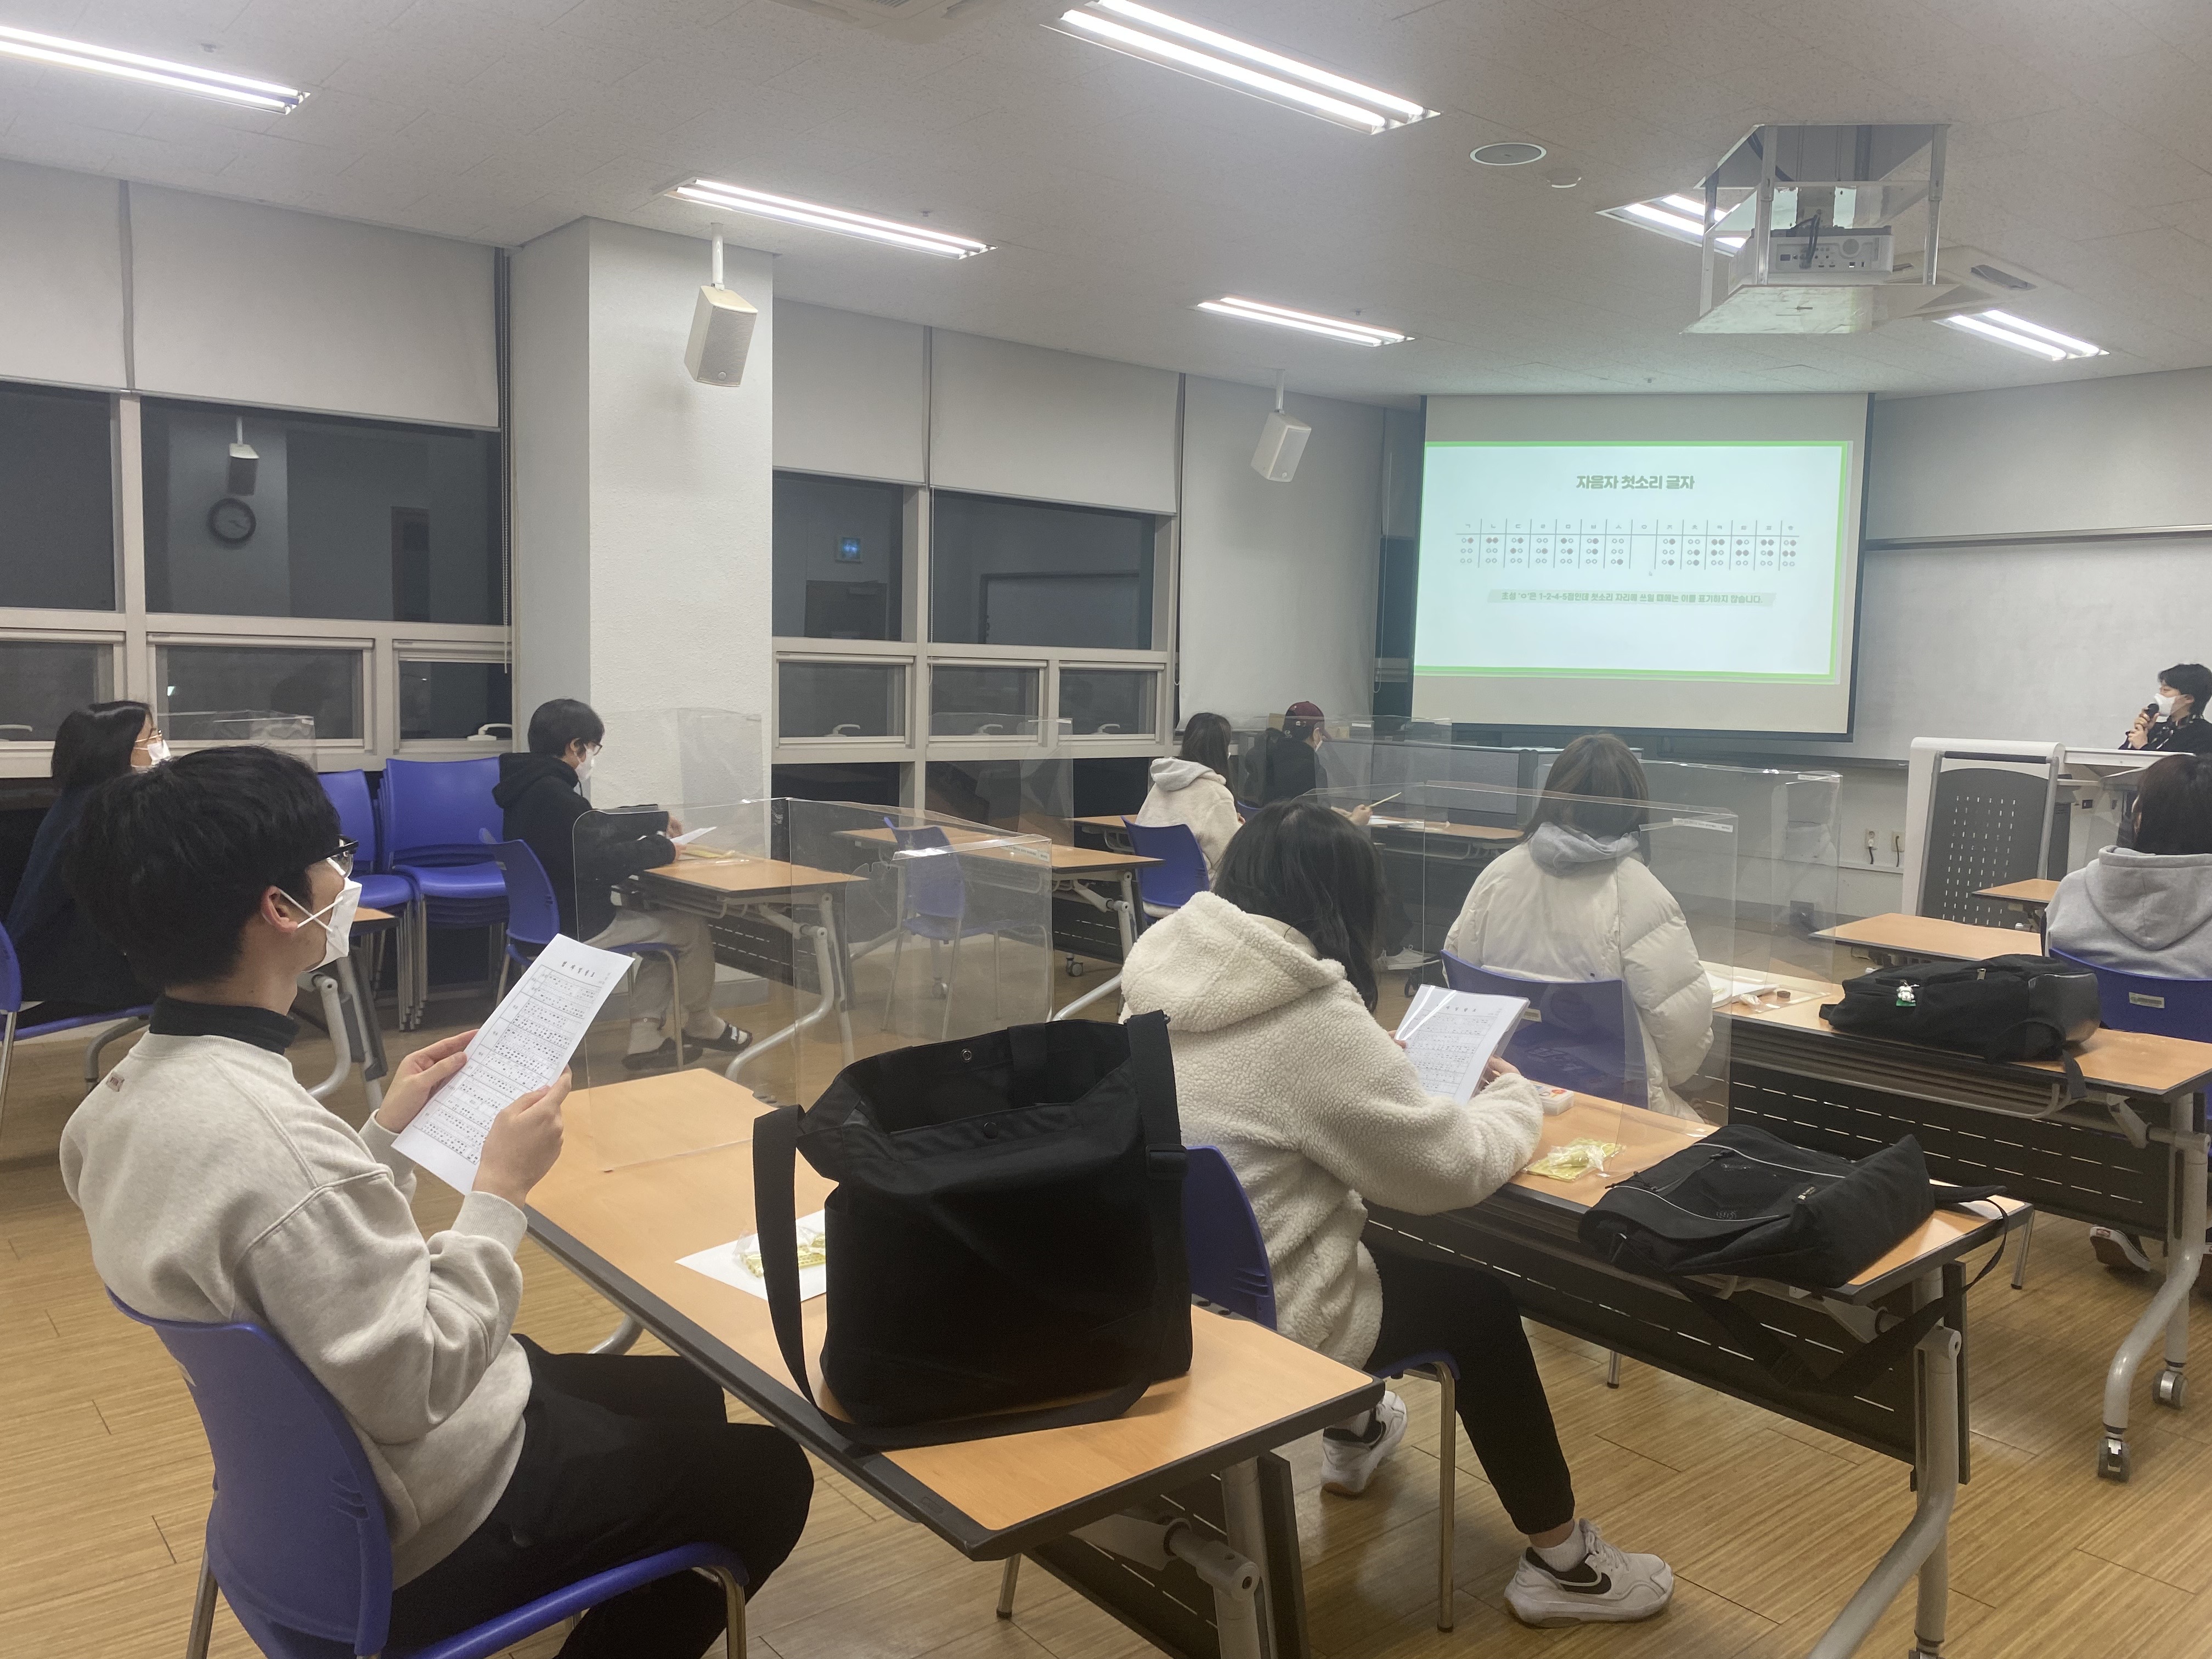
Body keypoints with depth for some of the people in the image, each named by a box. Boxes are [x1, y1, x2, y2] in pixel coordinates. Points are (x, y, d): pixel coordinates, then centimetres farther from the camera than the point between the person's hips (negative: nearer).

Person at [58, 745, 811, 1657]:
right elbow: (412, 1389, -30)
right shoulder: (273, 1139, -36)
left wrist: (385, 1134, 5)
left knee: (684, 1393, 24)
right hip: (418, 1536, -9)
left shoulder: (132, 1089, -4)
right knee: (766, 1475, 9)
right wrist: (501, 1191, -22)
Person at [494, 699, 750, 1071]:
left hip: (547, 917, 11)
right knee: (692, 928, 2)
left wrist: (659, 820, 27)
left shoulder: (532, 786, 9)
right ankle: (701, 1025, 24)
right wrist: (663, 849, -16)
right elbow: (597, 860, -29)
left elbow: (596, 826, 22)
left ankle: (645, 1037, 15)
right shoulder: (551, 794, -25)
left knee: (664, 920, 22)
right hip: (574, 928, -10)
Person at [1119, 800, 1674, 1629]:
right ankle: (1562, 1564, 28)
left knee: (1352, 1240, 33)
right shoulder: (1313, 1016, -25)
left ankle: (1354, 1433, 54)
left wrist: (1378, 1063, 19)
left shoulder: (1160, 968, -1)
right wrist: (1516, 1098, 5)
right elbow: (1451, 1169, -15)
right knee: (1477, 1301, 14)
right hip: (1248, 1316, -8)